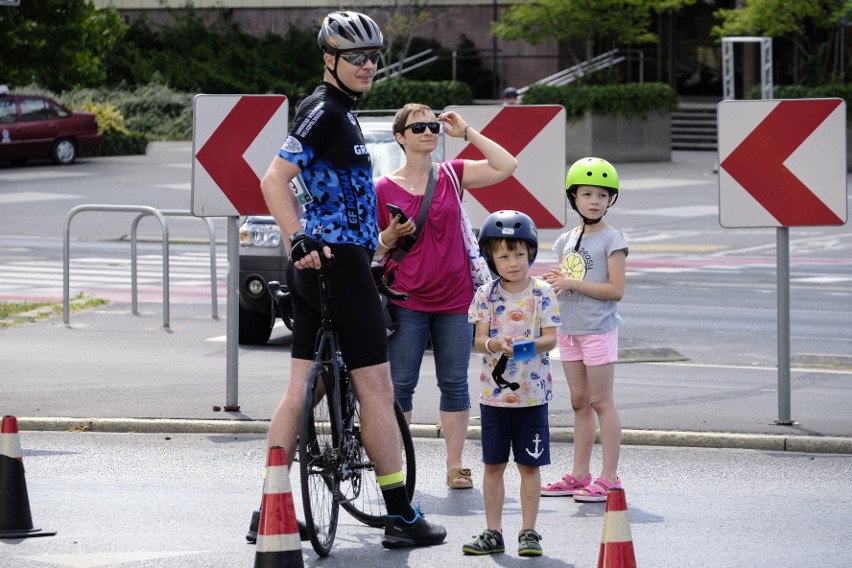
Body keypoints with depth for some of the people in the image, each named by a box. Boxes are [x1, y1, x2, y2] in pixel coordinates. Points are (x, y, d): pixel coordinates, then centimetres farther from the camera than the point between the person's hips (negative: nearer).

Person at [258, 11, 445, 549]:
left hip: (319, 265, 10)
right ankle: (401, 517, 1)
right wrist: (303, 241, -27)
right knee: (376, 387, -4)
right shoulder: (324, 111, -14)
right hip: (339, 261, -10)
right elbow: (274, 181, -21)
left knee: (302, 389, 8)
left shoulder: (338, 112, 17)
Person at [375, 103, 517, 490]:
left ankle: (455, 466, 10)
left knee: (454, 384, 5)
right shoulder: (384, 189, -1)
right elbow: (373, 246, 5)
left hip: (453, 298, 2)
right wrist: (391, 236, -16)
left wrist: (467, 132, -4)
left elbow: (505, 166, -6)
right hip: (406, 301, -2)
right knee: (401, 385, 0)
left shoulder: (453, 175, 4)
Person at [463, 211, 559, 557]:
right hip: (494, 393, 2)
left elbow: (551, 338, -6)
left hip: (532, 393, -2)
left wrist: (530, 345, -27)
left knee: (529, 465, 3)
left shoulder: (542, 293, -2)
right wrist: (495, 344, -27)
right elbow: (478, 340, -4)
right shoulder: (486, 296, 1)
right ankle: (493, 532, 12)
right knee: (493, 464, 6)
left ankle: (528, 532, 10)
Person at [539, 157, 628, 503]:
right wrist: (553, 283, -3)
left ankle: (609, 477, -3)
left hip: (598, 329, -7)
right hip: (569, 328, 7)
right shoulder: (567, 240, 12)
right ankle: (579, 475, 15)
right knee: (579, 402, 11)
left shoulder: (611, 239, -8)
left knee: (601, 402, -5)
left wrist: (571, 283, -18)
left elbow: (615, 290, -15)